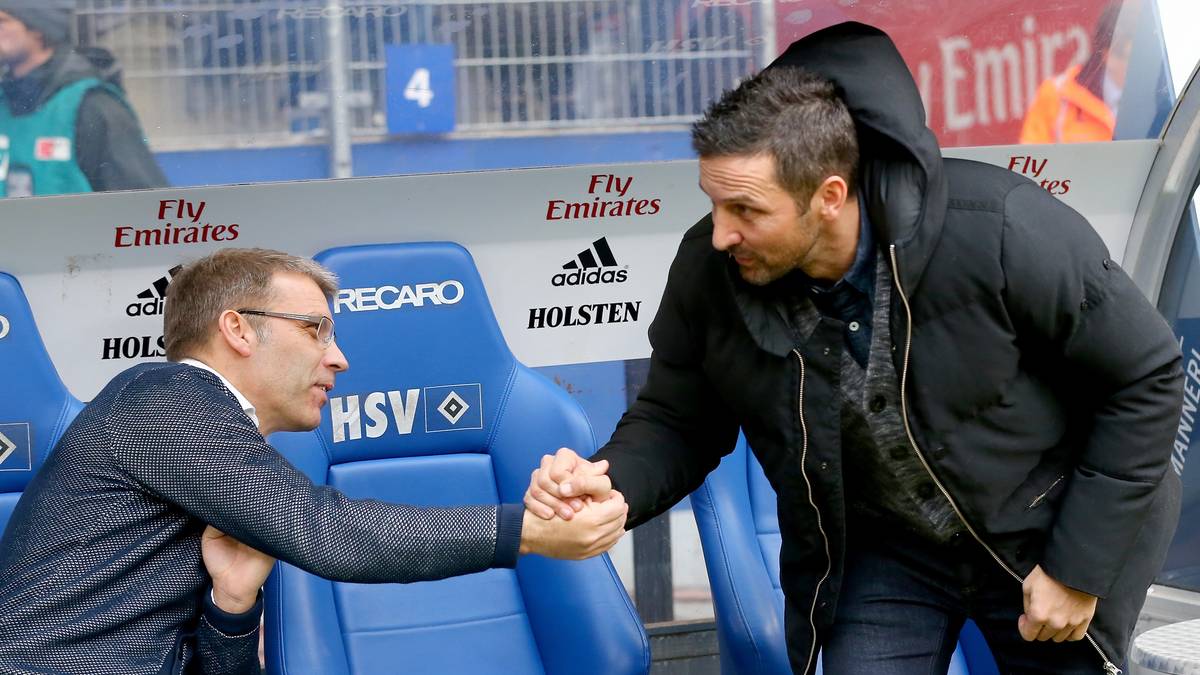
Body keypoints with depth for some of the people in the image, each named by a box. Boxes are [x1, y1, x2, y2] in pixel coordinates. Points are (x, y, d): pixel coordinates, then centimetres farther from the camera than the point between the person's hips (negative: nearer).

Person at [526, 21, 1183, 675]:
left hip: (1042, 539, -2)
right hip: (878, 549, 2)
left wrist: (1079, 568, -17)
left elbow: (1147, 377, -19)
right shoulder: (708, 271, -20)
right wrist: (611, 484, -29)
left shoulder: (1001, 232, -31)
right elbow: (677, 421, -5)